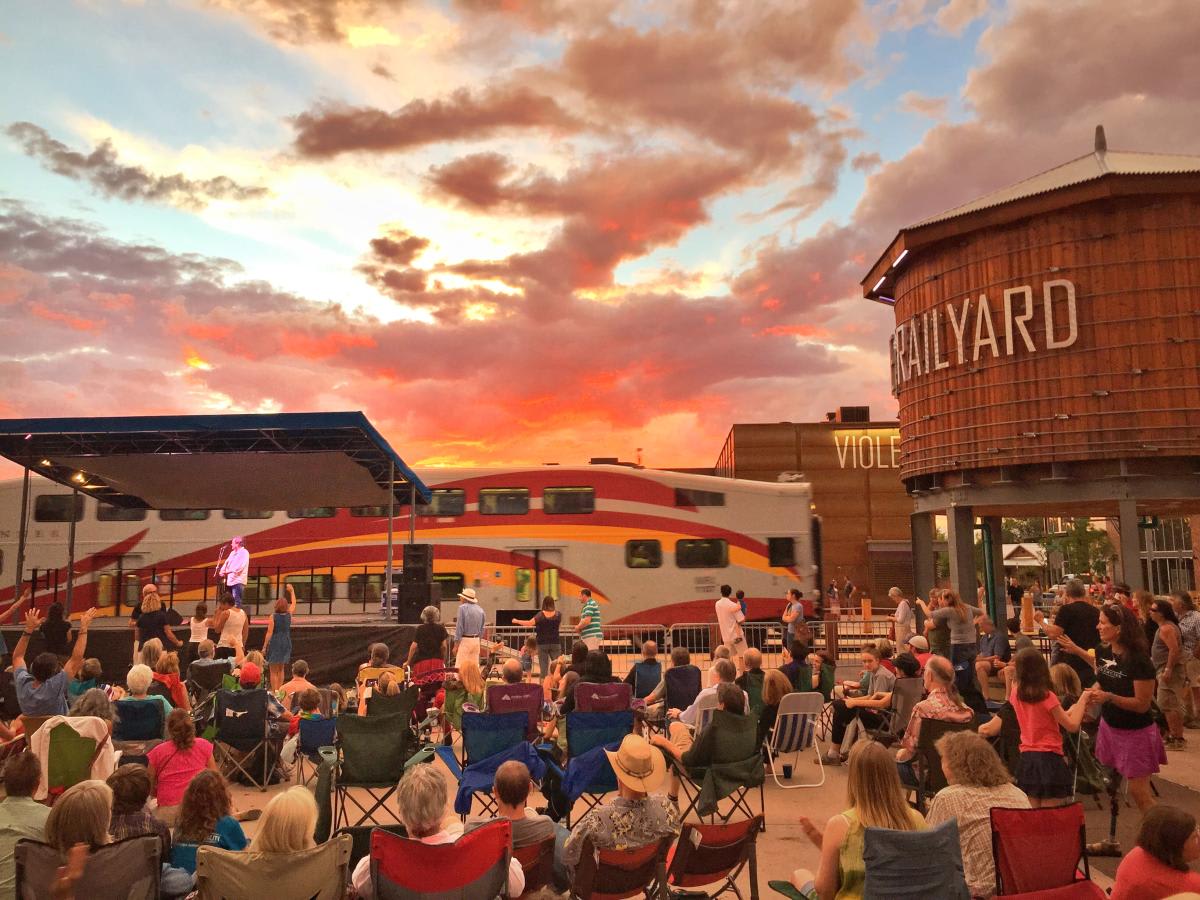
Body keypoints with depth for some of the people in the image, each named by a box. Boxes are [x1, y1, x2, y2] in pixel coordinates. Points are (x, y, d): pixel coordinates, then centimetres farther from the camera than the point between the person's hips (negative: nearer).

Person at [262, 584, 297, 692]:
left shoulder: (273, 616, -10)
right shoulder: (289, 615, 1)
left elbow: (269, 633, -11)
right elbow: (293, 604, 21)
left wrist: (264, 647, -6)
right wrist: (292, 591, 31)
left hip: (274, 643, -4)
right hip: (286, 643, 4)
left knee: (273, 671, 1)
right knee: (281, 669, 17)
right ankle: (279, 690, 17)